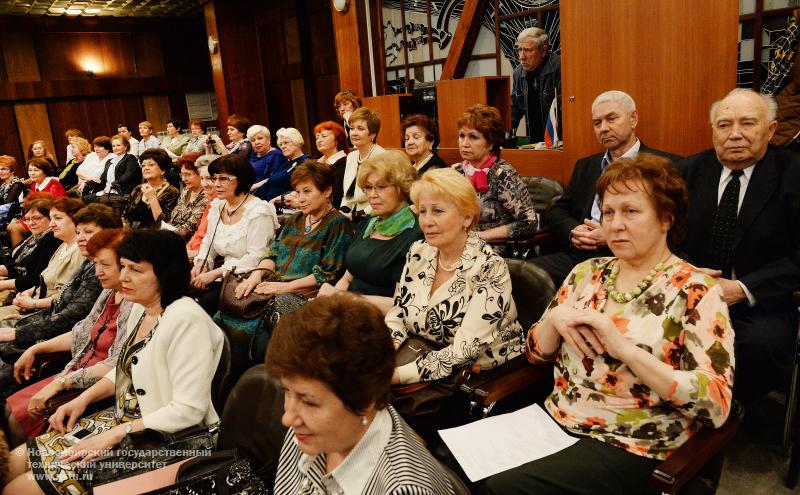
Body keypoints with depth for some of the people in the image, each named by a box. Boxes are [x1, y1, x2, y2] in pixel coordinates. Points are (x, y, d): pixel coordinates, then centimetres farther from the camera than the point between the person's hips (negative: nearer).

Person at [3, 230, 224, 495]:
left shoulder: (186, 319, -24)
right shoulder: (141, 308, 5)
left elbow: (189, 411, -25)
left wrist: (116, 434, -20)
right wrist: (83, 399, 7)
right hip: (123, 418, 9)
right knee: (15, 461, 7)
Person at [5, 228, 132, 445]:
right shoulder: (109, 294, 8)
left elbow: (117, 366, -26)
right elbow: (82, 334, 20)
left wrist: (62, 382, -23)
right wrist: (35, 349, 16)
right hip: (79, 373, 9)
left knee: (21, 417, -10)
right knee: (10, 407, 7)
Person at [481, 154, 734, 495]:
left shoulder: (697, 292, -8)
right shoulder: (587, 272, 7)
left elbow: (716, 403, -17)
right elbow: (536, 352, 11)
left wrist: (625, 348, -24)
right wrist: (555, 319, -10)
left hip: (626, 447, -5)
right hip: (554, 421, 5)